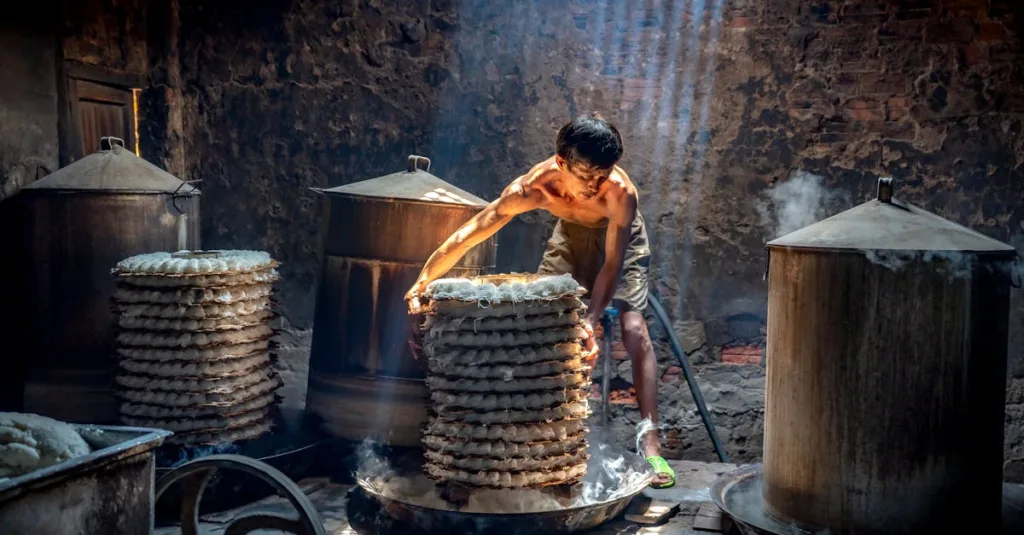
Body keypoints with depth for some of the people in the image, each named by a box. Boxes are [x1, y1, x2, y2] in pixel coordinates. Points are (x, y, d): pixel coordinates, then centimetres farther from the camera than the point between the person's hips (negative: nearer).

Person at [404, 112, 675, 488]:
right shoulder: (532, 188, -37)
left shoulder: (621, 193, -41)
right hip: (571, 234, 3)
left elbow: (612, 264, -33)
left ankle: (650, 443, -15)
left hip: (620, 238, -2)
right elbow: (467, 236, -33)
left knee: (634, 330, -17)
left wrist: (591, 323, -44)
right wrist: (422, 284, -35)